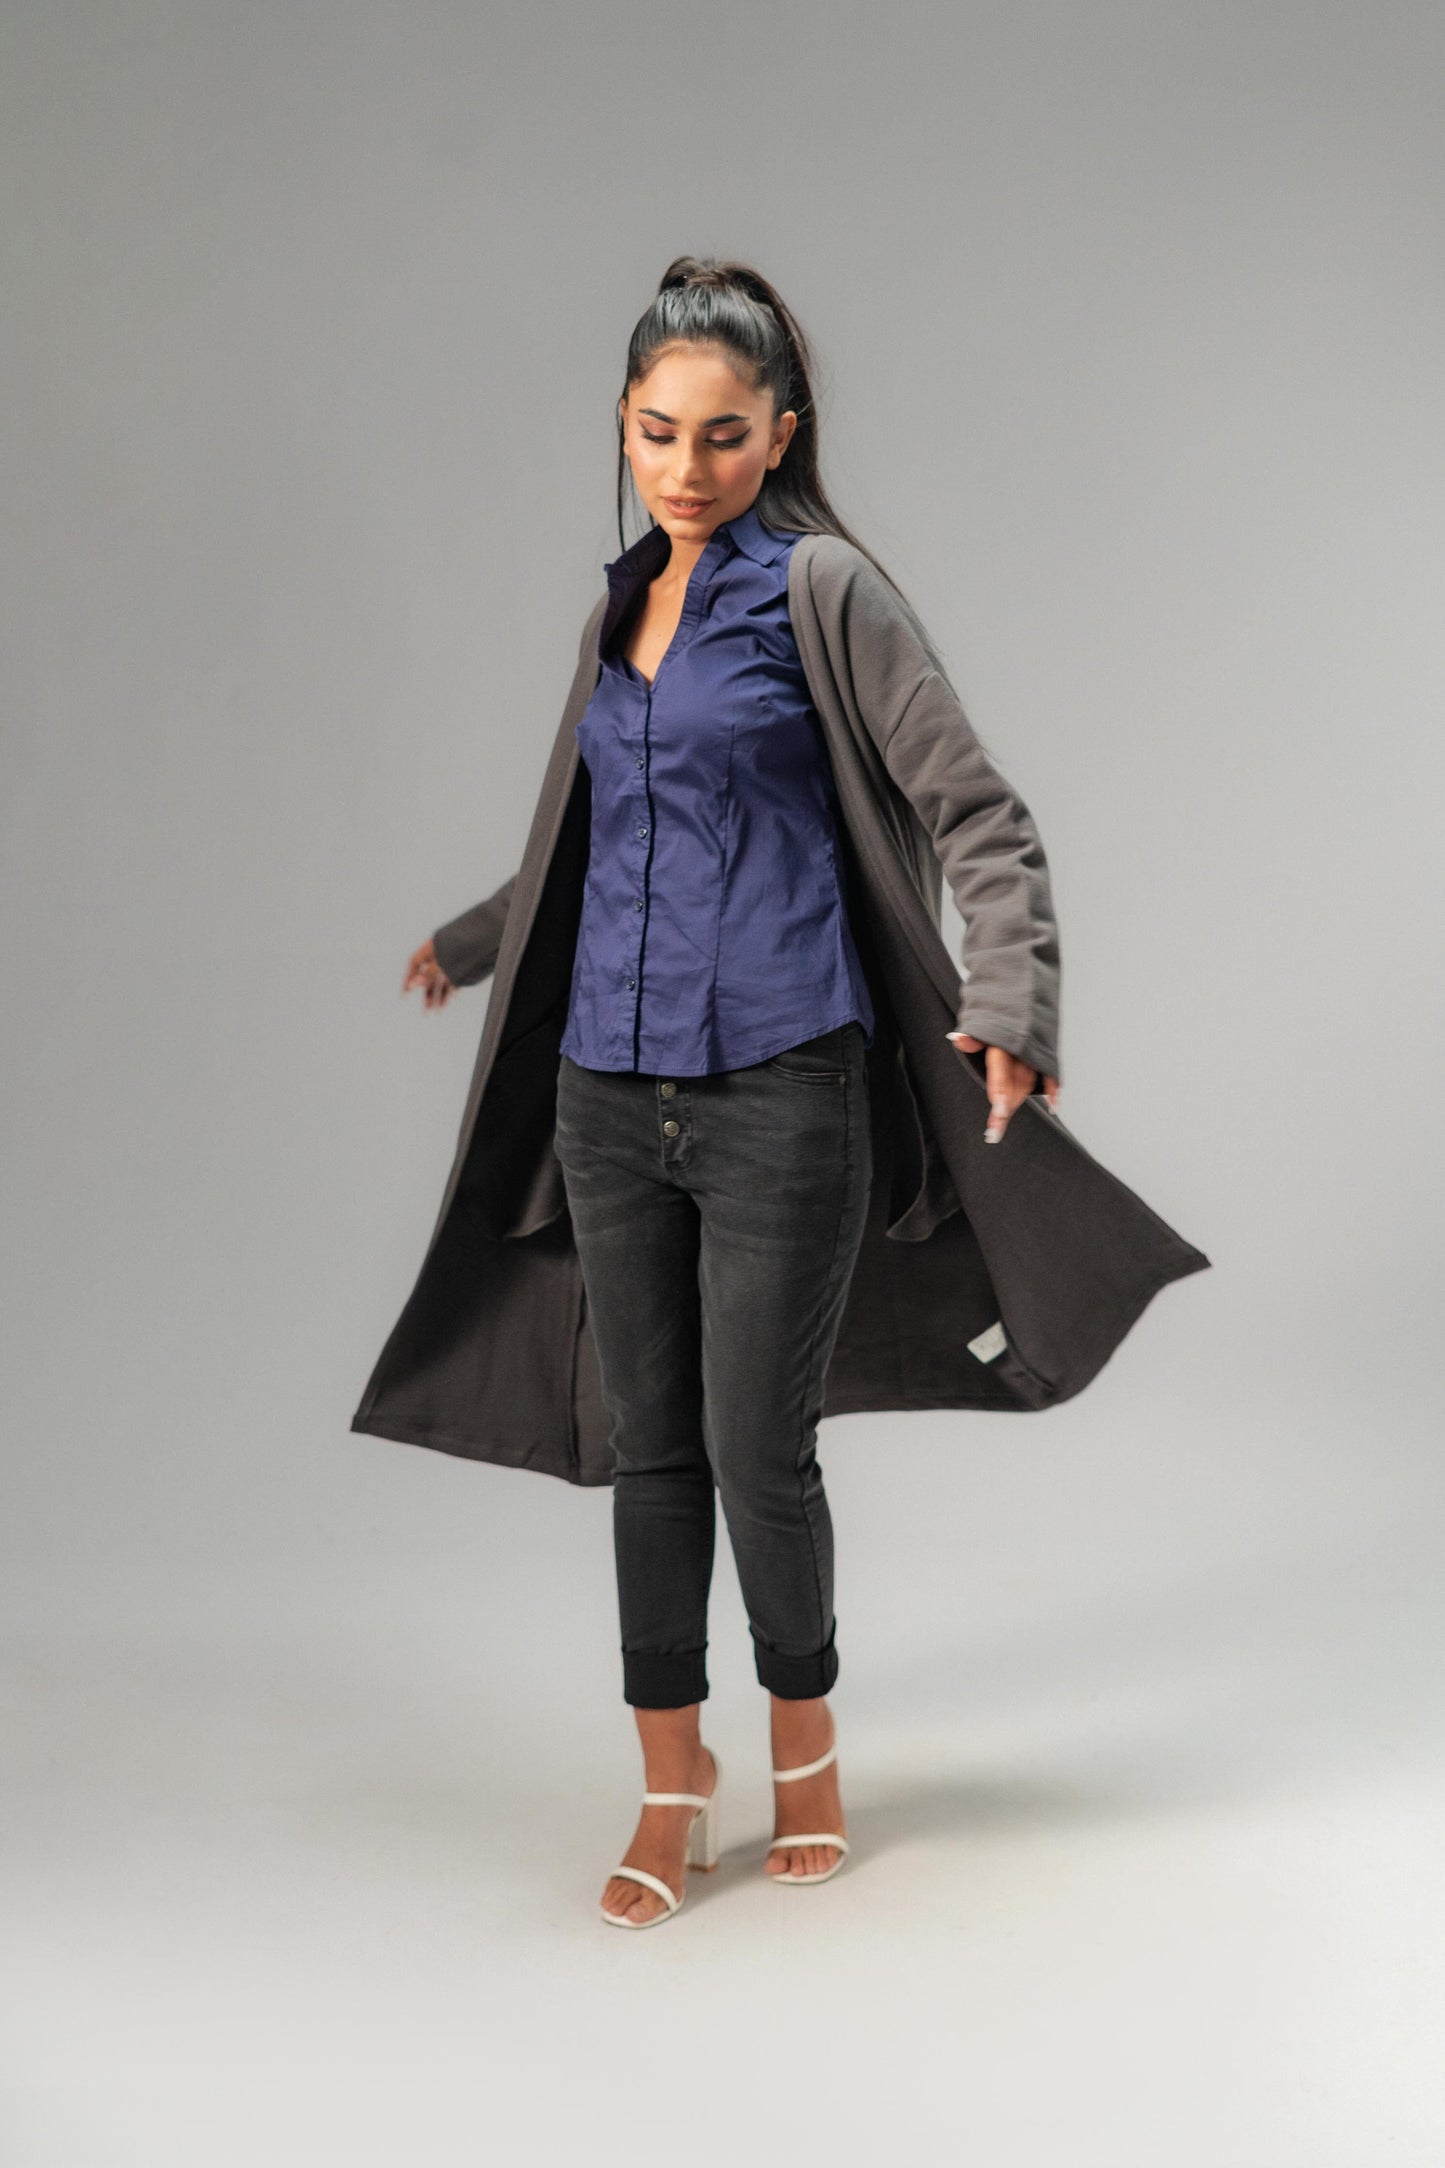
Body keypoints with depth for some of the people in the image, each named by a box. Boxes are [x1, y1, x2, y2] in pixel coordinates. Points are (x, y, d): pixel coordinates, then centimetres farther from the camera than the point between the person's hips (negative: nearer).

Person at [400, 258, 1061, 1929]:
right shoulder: (628, 597, 13)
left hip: (776, 1080, -6)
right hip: (613, 1081, 6)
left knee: (759, 1446, 2)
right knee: (650, 1440, 9)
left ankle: (804, 1739, 27)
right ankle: (673, 1789, 22)